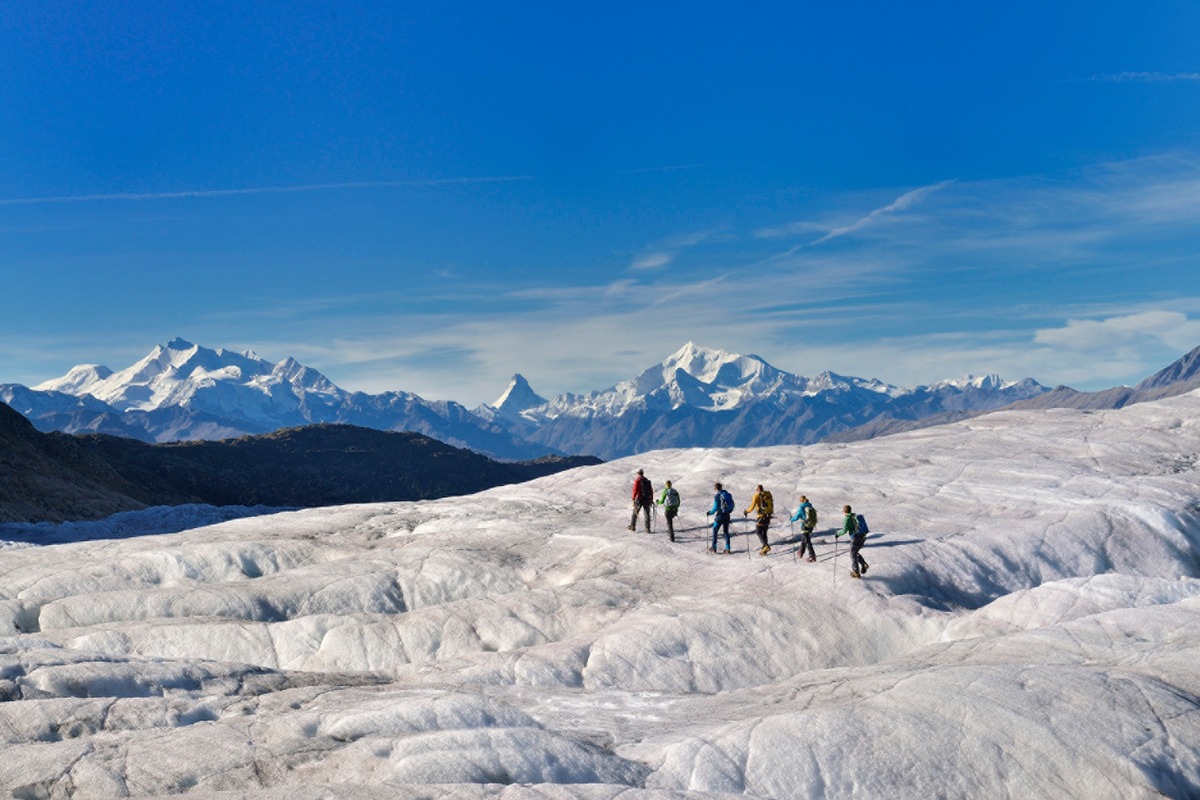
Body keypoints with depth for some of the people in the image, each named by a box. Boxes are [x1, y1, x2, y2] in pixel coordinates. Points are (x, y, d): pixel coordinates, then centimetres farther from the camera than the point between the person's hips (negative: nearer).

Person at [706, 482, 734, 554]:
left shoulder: (717, 496, -13)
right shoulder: (728, 495, 5)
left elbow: (715, 507, -16)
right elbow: (732, 506, 11)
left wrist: (710, 512, 1)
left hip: (720, 516, -6)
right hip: (727, 515, 6)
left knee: (715, 530, 10)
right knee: (726, 531, 14)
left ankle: (713, 547, 11)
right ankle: (728, 549, 10)